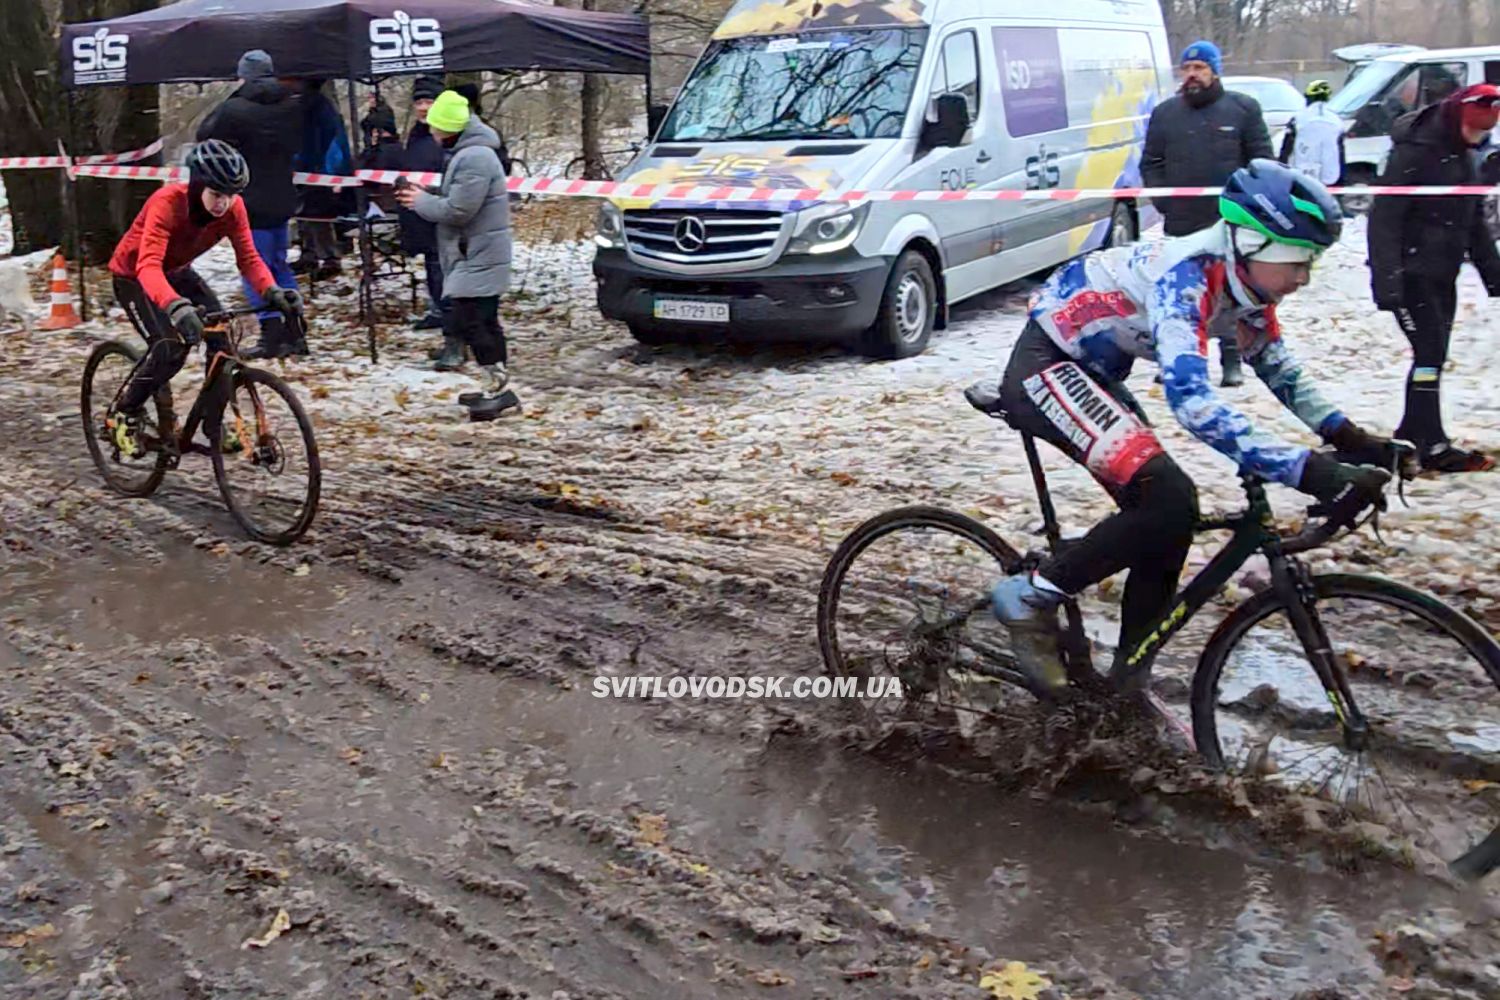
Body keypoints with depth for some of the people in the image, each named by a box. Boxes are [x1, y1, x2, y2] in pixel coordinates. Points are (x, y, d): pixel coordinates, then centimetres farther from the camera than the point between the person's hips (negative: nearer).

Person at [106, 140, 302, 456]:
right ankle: (124, 414, 1)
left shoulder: (233, 207, -21)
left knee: (223, 339, -15)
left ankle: (214, 423, 4)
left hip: (177, 272, 5)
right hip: (133, 276, -5)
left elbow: (249, 258, -22)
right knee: (170, 347, -24)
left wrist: (272, 292, -44)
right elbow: (148, 265, -47)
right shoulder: (167, 202, -36)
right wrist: (176, 306, -66)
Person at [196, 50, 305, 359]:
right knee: (280, 266, 15)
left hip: (251, 202, -6)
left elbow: (205, 134, -1)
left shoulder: (234, 109, -14)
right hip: (282, 199, 6)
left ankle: (272, 336, -3)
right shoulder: (293, 107, 2)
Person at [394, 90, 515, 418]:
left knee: (471, 322, -11)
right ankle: (495, 387, 19)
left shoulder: (474, 158, -20)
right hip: (476, 256, 11)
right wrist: (425, 196, 8)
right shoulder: (466, 153, 15)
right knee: (484, 321, 13)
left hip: (478, 258, -11)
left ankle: (496, 385, -7)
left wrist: (422, 202, -8)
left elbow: (458, 210, -23)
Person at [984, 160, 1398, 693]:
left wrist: (1353, 439, -2)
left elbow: (1281, 372, 11)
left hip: (1091, 373, 9)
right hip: (1044, 368, -9)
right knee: (1166, 499, -23)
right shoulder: (1186, 277, -29)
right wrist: (1310, 473, -43)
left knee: (1171, 512, 1)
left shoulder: (1245, 283, -2)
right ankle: (1031, 597, -8)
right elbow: (1192, 403, -40)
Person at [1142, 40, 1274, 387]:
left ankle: (1232, 360, 12)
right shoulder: (1164, 113, 10)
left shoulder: (1243, 108, 3)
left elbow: (1262, 161, 4)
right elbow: (1150, 163, 13)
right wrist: (1164, 202, 0)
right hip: (1181, 226, 2)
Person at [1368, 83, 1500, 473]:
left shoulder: (1463, 157, 14)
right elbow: (1384, 219, -17)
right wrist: (1386, 280, -23)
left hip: (1442, 277, 9)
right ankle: (1433, 446, -9)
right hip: (1410, 275, -9)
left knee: (1434, 356, 10)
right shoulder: (1413, 152, -13)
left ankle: (1410, 436, 21)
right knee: (1430, 353, -12)